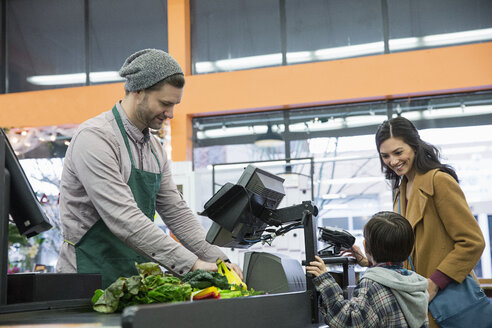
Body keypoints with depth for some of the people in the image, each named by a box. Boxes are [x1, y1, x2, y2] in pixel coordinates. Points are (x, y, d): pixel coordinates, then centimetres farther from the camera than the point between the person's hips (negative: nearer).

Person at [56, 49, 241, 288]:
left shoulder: (155, 150, 13)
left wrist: (217, 260, 3)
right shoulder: (94, 137, -14)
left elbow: (176, 213, 15)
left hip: (136, 281, 7)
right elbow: (123, 219, -23)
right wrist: (190, 263, -24)